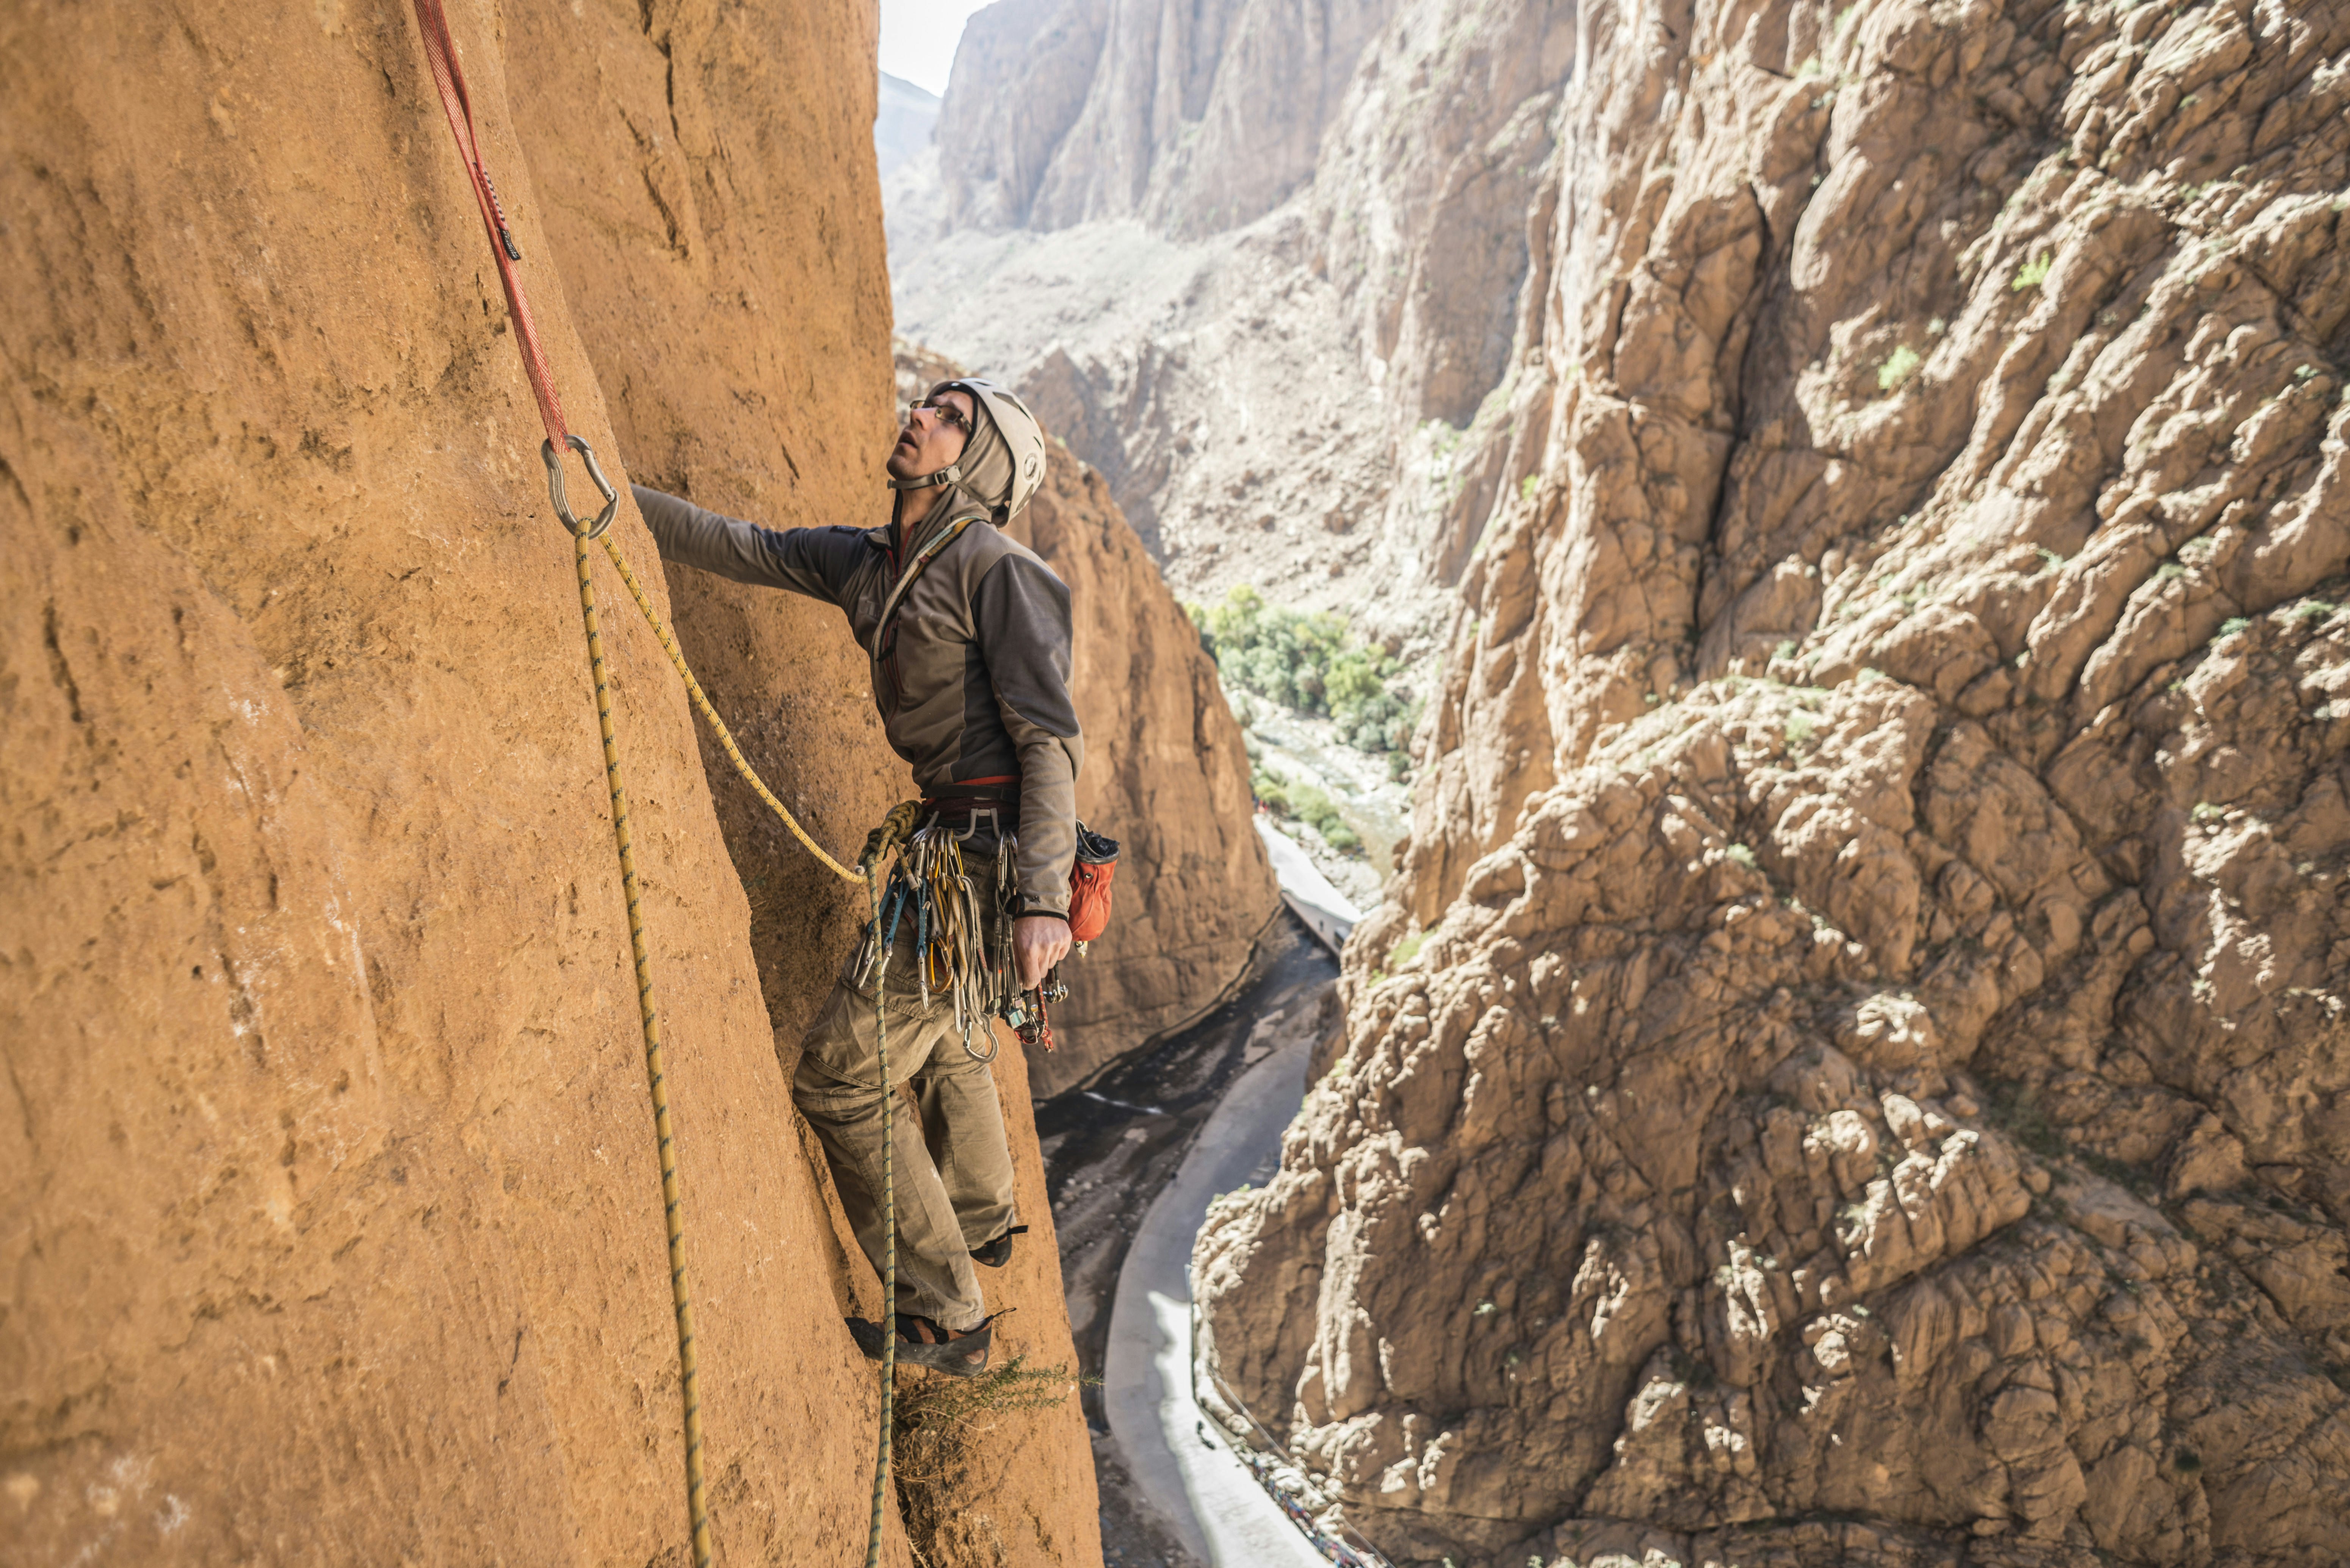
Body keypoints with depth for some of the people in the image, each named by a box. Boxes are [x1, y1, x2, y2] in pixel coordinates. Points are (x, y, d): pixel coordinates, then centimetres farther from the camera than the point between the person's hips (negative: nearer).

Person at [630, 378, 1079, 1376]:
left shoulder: (999, 571, -16)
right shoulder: (867, 564, 9)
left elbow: (1052, 739, -21)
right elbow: (736, 548, 16)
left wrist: (1041, 899, -29)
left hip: (989, 855, -9)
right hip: (952, 836, 9)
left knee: (842, 1075, -3)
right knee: (943, 1027, 31)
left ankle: (944, 1320, 9)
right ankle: (982, 1220, 56)